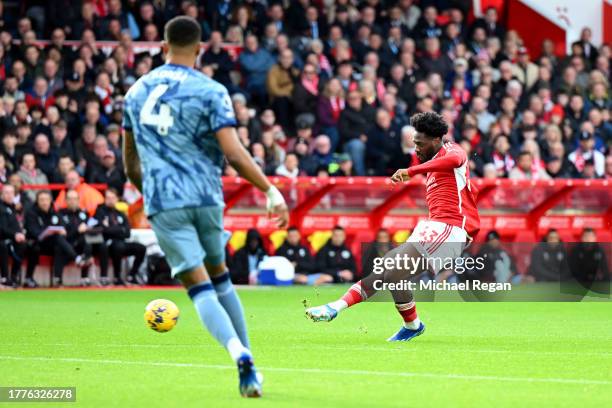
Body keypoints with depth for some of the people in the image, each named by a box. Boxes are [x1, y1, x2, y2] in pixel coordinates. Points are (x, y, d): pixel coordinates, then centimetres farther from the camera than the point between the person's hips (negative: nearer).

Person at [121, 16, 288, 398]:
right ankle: (248, 360, 17)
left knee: (199, 286, -5)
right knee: (220, 277, 19)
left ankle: (241, 357, -26)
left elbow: (130, 161, 18)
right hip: (206, 197, -1)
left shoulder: (137, 91, 10)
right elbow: (233, 153, -14)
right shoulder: (210, 91, -4)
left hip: (163, 203, 1)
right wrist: (271, 191, -9)